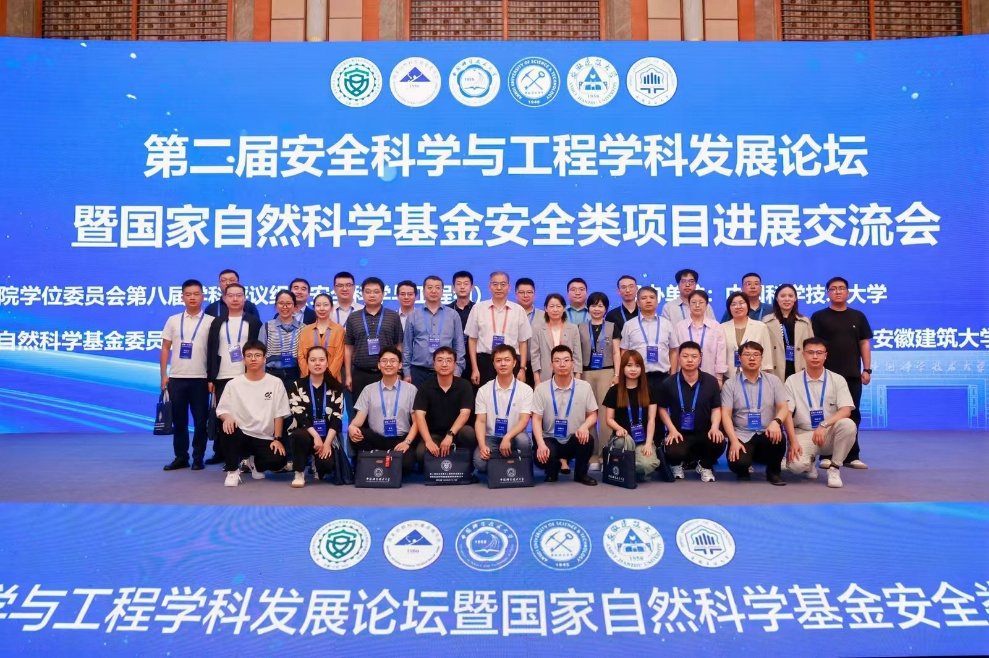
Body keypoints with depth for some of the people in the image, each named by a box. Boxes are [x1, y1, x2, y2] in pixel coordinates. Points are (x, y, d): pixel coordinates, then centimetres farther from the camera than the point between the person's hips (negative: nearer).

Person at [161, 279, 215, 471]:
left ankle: (198, 458, 12)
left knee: (200, 420, 2)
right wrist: (163, 375, 3)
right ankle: (180, 457, 17)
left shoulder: (210, 321, 0)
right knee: (178, 419, 8)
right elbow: (165, 349, 9)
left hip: (200, 378, -2)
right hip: (176, 378, 2)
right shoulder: (173, 320, 8)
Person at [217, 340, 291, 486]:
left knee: (278, 461, -25)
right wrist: (227, 417, -21)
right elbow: (221, 410, 3)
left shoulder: (275, 383, 0)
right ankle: (232, 470, -9)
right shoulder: (233, 384, 1)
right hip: (241, 436, 0)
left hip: (266, 438, 1)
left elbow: (279, 414, 0)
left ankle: (255, 463, 15)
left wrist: (277, 439, -7)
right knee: (228, 430, -34)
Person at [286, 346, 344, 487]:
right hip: (304, 433, -1)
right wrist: (316, 436, -22)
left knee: (328, 464, -25)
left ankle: (317, 465, 15)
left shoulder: (335, 387, 4)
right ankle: (299, 473, -14)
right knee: (300, 436, -37)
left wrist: (327, 442, -16)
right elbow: (298, 415, -10)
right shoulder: (298, 386, 1)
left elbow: (337, 417, -4)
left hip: (327, 436, 1)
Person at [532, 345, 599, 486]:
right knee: (542, 458, -32)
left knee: (587, 439, -32)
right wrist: (541, 444, -22)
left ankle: (580, 474, 0)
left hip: (574, 441, 1)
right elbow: (536, 419, -7)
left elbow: (592, 414, 4)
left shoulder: (584, 387, -1)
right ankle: (552, 471, 10)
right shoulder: (541, 389, -5)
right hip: (550, 440, -1)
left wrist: (584, 426, -20)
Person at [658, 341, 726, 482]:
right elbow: (662, 409, 6)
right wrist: (672, 429, -7)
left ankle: (705, 466, 8)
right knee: (674, 453, -34)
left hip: (704, 432, 1)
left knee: (719, 443, -33)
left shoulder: (711, 381, 0)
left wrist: (715, 427, -15)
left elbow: (716, 408, 4)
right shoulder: (669, 383, -3)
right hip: (679, 433, -1)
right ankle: (677, 464, 13)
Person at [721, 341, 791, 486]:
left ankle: (773, 471, -1)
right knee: (738, 463, -31)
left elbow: (784, 408, 0)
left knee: (777, 436, -34)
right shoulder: (730, 384, 2)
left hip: (767, 434, 2)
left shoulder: (773, 380, 7)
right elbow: (725, 414, -4)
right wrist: (734, 441, -18)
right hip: (742, 436, -1)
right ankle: (743, 470, 12)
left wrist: (776, 421, -24)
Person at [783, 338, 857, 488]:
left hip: (830, 433, 1)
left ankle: (834, 468, -10)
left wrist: (824, 425, -26)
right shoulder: (792, 381, 0)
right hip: (803, 433, -1)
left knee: (847, 424, -33)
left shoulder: (837, 380, 1)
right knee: (796, 464, -31)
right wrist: (793, 442, -17)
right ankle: (810, 461, 11)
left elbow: (846, 411, -10)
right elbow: (787, 413, -5)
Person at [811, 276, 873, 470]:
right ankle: (827, 455, 7)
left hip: (852, 374, 2)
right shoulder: (819, 317, 2)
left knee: (852, 415, 6)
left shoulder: (858, 316, 10)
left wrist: (867, 369, 3)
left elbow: (864, 343, 10)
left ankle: (852, 456, 13)